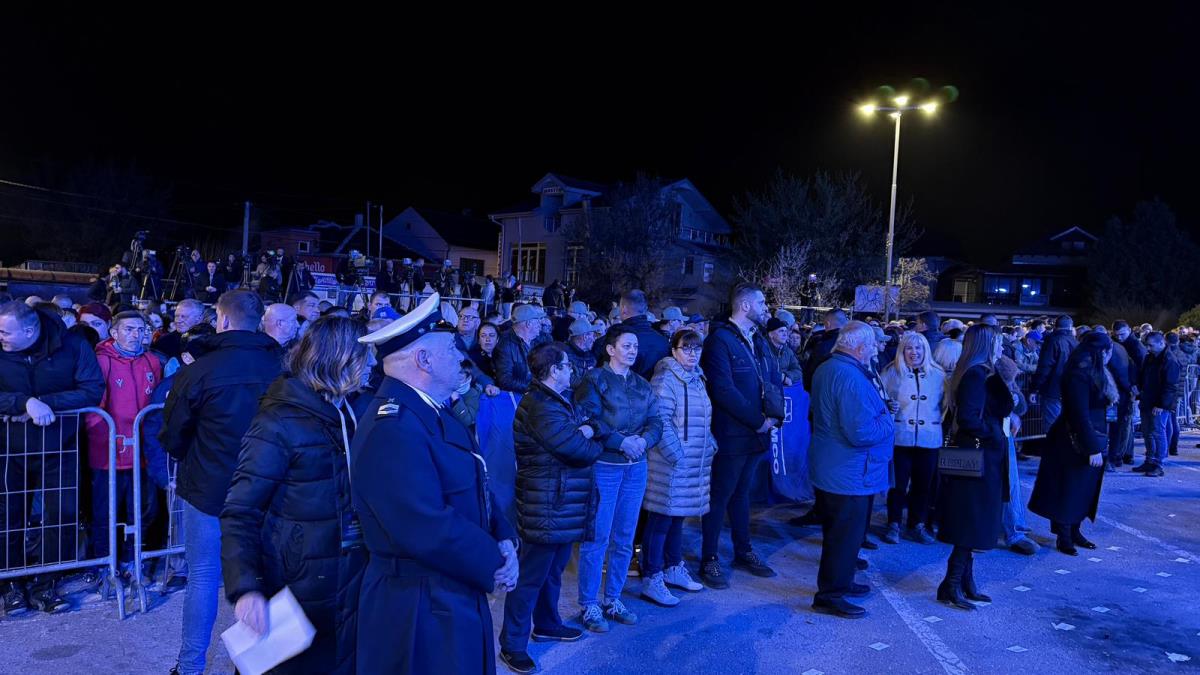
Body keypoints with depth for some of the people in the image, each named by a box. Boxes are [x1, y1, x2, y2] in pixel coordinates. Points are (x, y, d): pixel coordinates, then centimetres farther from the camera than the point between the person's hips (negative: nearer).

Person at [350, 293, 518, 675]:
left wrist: (504, 540, -7)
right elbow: (428, 530, -30)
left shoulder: (434, 413, 8)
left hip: (457, 596, 10)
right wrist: (494, 561, -16)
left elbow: (474, 490, 11)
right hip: (421, 609, -9)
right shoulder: (392, 427, -25)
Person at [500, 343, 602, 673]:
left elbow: (590, 424, 11)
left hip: (564, 503, 10)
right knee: (531, 575, 0)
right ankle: (512, 645, 11)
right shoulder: (540, 408, -22)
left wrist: (590, 428, -11)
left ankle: (546, 624, 40)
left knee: (554, 569, 23)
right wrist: (594, 446, -2)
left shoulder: (563, 401, 12)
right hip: (545, 505, -10)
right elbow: (580, 451, -23)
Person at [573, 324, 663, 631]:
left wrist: (643, 439, -13)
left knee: (624, 538, 12)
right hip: (604, 466, -6)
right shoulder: (594, 379, -5)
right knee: (597, 537, -2)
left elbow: (656, 421, 7)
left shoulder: (642, 385, 13)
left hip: (636, 468, 6)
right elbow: (588, 420, -15)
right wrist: (621, 442, -19)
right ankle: (589, 605, 11)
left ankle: (613, 600, 25)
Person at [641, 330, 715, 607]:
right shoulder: (665, 379, -14)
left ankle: (672, 569, 31)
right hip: (670, 464, -8)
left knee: (677, 516, 18)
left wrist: (710, 446, 12)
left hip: (695, 464, 8)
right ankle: (651, 580, 7)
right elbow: (660, 421, -20)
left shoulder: (696, 379, 14)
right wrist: (676, 455, -19)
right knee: (661, 520, -1)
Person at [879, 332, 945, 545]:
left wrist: (941, 424, 2)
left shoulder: (938, 375, 6)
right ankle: (893, 525, 18)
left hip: (929, 439, 3)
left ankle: (917, 525, 26)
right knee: (898, 483, 3)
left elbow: (946, 405, 12)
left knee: (923, 484, 11)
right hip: (900, 437, -3)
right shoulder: (891, 372, -2)